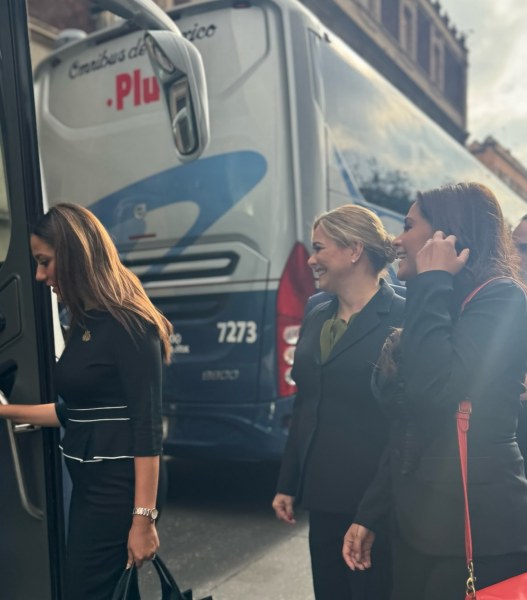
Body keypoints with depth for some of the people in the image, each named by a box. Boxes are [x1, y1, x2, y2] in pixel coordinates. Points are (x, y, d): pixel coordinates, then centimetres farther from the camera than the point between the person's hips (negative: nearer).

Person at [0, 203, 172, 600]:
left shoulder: (128, 325, -17)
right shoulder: (86, 324, 11)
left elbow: (147, 427, -20)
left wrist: (143, 518, -21)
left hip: (118, 485, -9)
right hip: (89, 482, 9)